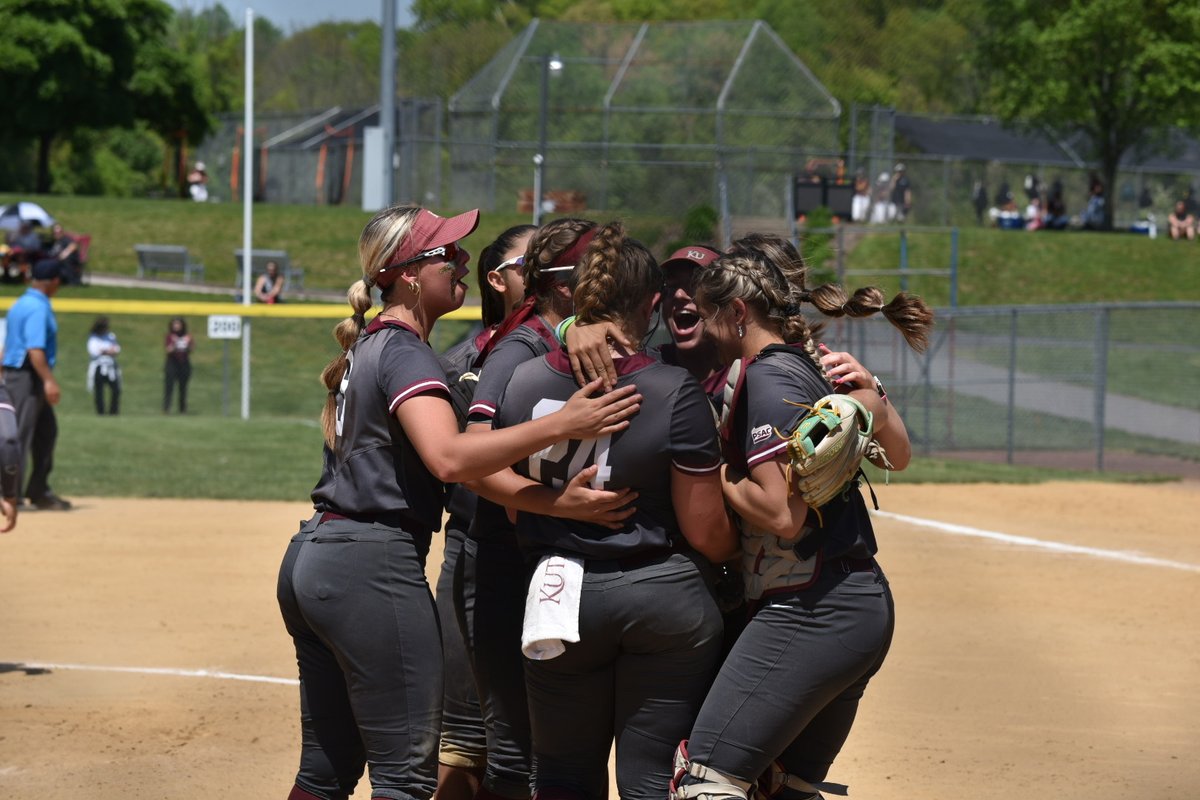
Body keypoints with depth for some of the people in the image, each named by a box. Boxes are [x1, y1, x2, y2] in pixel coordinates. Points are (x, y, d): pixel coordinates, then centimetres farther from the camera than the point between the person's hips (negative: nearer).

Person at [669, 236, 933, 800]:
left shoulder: (771, 376, -12)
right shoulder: (817, 364, 15)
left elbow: (782, 514, -20)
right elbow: (897, 455, 28)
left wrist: (714, 475, -5)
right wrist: (870, 391, 13)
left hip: (810, 617, -10)